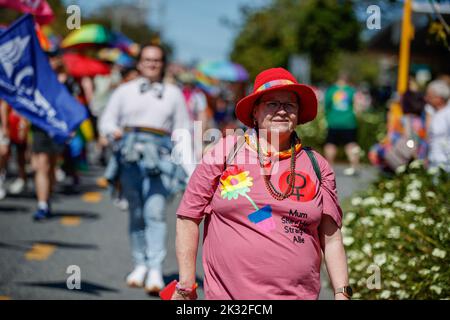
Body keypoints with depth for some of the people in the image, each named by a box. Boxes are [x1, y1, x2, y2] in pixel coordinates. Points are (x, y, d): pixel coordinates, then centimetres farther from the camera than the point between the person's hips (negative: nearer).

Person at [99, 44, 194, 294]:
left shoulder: (173, 94, 19)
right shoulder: (125, 91, 17)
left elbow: (182, 133, 15)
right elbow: (106, 121, 11)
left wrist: (191, 169, 7)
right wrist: (114, 131, -13)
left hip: (160, 154, -1)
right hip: (131, 152, 1)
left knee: (155, 211, -15)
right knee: (136, 212, 0)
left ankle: (155, 270, -22)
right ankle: (140, 265, 10)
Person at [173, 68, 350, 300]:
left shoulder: (317, 166, 8)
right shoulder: (225, 153, 1)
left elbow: (331, 239, 10)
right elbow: (188, 216, 2)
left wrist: (342, 293, 3)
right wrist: (186, 287, -1)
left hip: (300, 294, 2)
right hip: (226, 293, -2)